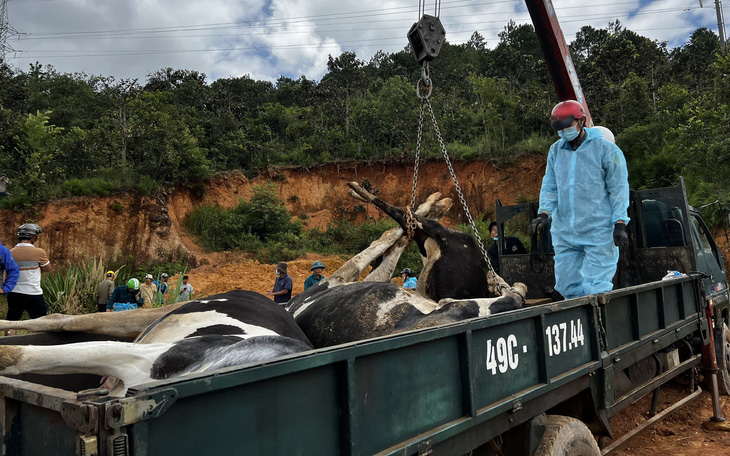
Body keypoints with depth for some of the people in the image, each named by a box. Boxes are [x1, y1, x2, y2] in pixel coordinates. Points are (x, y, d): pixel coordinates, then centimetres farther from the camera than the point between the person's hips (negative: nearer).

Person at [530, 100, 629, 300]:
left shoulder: (606, 149, -3)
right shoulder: (556, 150, 11)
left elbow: (618, 188, -2)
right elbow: (549, 186, 14)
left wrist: (619, 223, -10)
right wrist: (544, 212, -2)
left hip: (599, 232, -5)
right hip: (564, 231, 5)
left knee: (595, 288, -7)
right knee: (567, 286, 8)